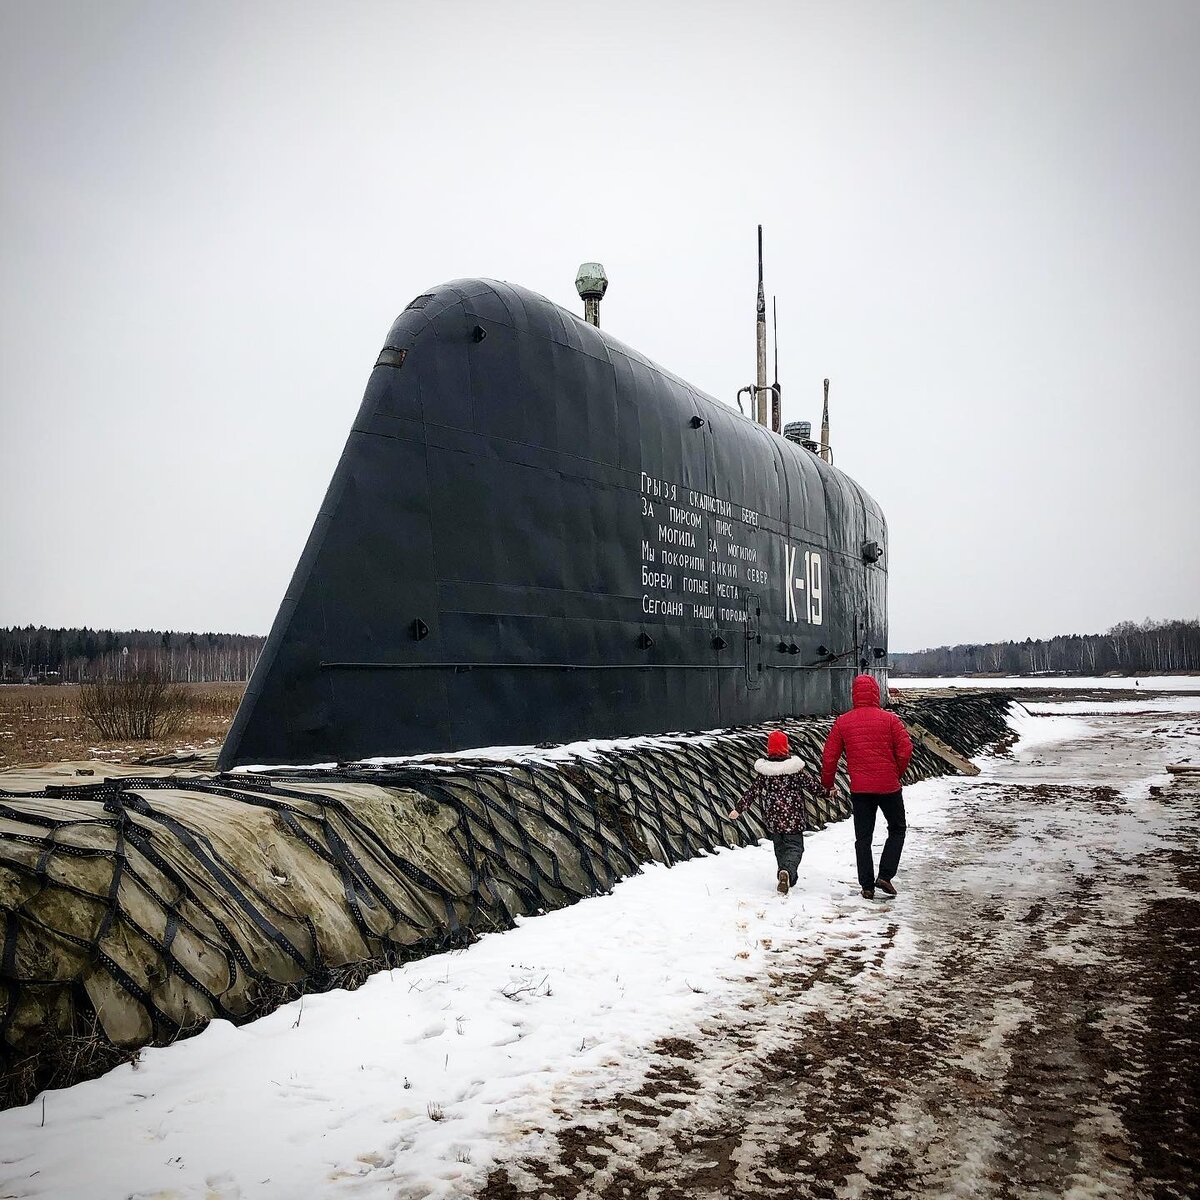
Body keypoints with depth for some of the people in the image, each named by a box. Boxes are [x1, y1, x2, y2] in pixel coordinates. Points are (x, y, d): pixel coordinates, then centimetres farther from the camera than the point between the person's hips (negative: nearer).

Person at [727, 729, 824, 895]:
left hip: (772, 819, 3)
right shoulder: (795, 769, -8)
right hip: (793, 819, -3)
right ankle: (787, 872, -26)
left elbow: (752, 792, -1)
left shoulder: (763, 771, -3)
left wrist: (738, 808, 6)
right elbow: (813, 786, -1)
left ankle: (787, 878, 21)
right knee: (794, 846, 0)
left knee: (780, 847, 20)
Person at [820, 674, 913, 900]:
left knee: (863, 837, 11)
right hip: (889, 787, -1)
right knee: (897, 830, 17)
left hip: (859, 789, 1)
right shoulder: (889, 719, -6)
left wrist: (827, 782, 14)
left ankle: (867, 886, 11)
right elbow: (905, 749, -9)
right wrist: (897, 773, 8)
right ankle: (885, 875, 4)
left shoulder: (842, 722, -1)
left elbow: (829, 756, 0)